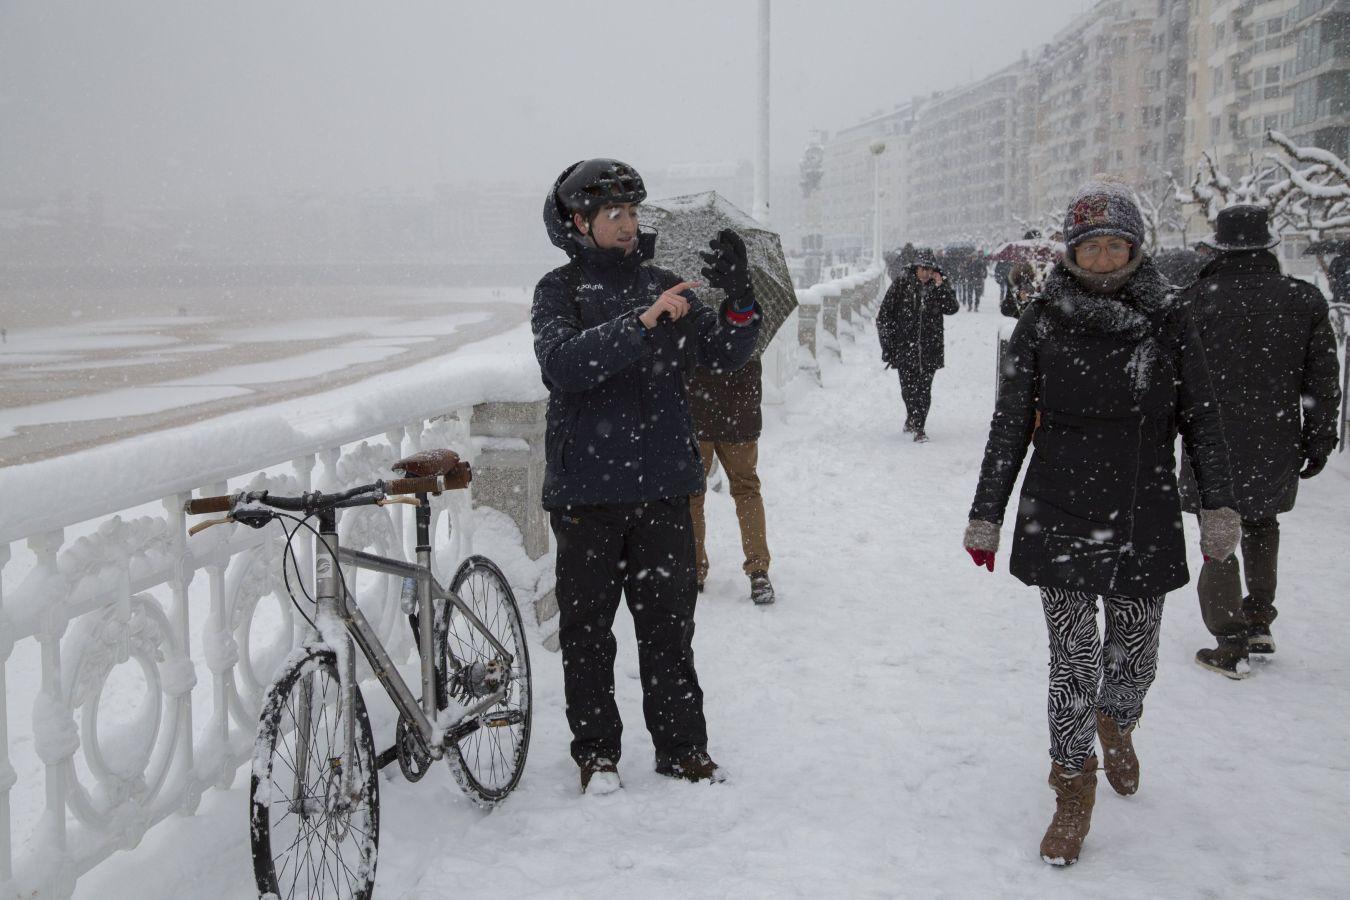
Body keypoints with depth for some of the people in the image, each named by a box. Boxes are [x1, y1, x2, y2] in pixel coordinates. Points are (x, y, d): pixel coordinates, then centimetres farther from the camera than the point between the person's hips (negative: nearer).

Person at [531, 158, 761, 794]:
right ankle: (596, 752, 20)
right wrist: (639, 324, -29)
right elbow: (561, 362, -20)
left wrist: (740, 301, -14)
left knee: (669, 626, 10)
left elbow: (726, 354, 4)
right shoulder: (560, 290, 0)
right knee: (587, 628, 6)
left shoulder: (663, 286, 12)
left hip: (662, 486, 3)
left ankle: (683, 748, 21)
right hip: (586, 490, -3)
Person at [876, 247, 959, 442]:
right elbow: (884, 316, 0)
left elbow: (952, 308, -7)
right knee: (908, 388, 3)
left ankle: (919, 427, 7)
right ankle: (913, 418, 25)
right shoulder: (901, 284, -3)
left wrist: (940, 287, -16)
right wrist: (888, 345, -2)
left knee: (924, 389, 0)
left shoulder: (940, 285, 4)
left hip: (929, 347, 1)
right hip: (905, 347, -1)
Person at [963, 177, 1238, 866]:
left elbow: (1201, 419, 7)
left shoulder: (1167, 320, 1)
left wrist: (1219, 508, 4)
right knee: (1072, 657, 0)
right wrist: (985, 516, 2)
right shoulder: (1042, 322, -2)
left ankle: (1116, 725, 46)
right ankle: (1073, 789, 19)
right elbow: (1009, 425, 1)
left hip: (1144, 518, 2)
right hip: (1059, 518, -1)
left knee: (1135, 653, 12)